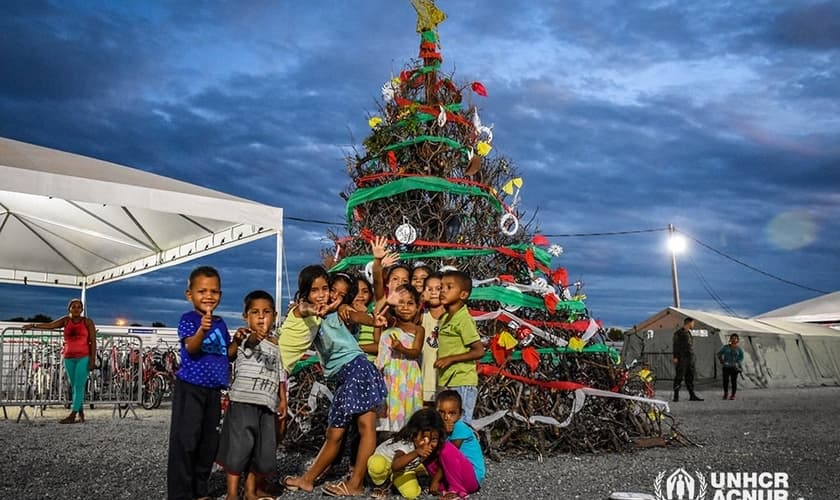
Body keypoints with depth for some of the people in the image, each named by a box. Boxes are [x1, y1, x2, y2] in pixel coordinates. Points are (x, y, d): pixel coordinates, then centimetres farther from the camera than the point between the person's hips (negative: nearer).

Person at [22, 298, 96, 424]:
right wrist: (33, 325, -17)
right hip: (69, 358, 4)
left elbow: (93, 341, -5)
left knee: (78, 386, -10)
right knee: (75, 387, 7)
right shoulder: (66, 320, 9)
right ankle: (81, 415, 13)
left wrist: (93, 359, -12)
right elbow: (49, 325, -2)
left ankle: (72, 416, -12)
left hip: (84, 357, -4)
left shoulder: (88, 321, -1)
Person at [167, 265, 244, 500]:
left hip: (213, 390, 7)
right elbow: (191, 348, -24)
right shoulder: (188, 319, -8)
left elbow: (228, 356, 18)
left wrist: (236, 341, 0)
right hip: (190, 387, -7)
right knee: (185, 441, -7)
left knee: (209, 442, 12)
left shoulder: (221, 324, 12)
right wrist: (202, 330, -42)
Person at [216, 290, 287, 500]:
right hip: (243, 401, -5)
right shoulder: (246, 338, -2)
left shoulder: (278, 345, 15)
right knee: (239, 447, -5)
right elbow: (250, 343, -28)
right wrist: (254, 336, -51)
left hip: (268, 405, 5)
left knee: (265, 453, 5)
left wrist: (283, 401, 11)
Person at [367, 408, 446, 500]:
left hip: (403, 471, 6)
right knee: (377, 465, -41)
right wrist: (415, 453, -69)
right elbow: (395, 466, -58)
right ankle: (383, 485, -6)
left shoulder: (430, 448, -21)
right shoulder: (405, 444, -40)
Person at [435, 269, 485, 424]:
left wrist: (451, 359, -19)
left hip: (461, 383, -9)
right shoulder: (445, 318, 13)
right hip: (446, 382, 9)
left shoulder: (463, 319, -13)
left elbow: (479, 351, -17)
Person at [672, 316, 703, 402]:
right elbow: (676, 346, -11)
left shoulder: (689, 333, 19)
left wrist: (692, 358, 17)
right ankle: (676, 396, -4)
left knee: (690, 377, 10)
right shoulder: (678, 333, -6)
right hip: (682, 358, -8)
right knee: (679, 377, -6)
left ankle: (692, 395, 14)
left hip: (690, 359, 8)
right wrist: (675, 357, -18)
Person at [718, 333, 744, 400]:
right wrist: (722, 361, -1)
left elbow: (741, 358, 2)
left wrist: (737, 364, -13)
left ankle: (733, 395, 10)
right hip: (726, 367, 0)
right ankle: (725, 393, 16)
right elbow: (719, 354, 10)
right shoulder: (725, 347, 4)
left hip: (734, 367, 0)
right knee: (725, 380, -6)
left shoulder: (739, 349, 3)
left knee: (734, 381, -2)